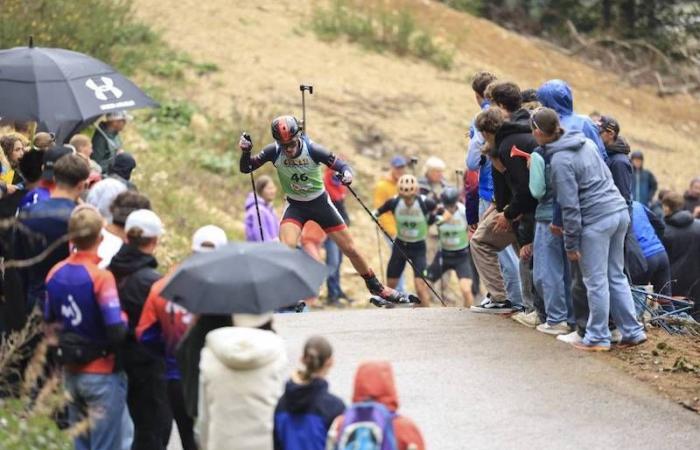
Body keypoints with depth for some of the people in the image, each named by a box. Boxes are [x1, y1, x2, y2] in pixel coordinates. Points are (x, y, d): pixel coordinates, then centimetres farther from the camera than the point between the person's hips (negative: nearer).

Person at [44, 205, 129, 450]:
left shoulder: (55, 273, 1)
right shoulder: (101, 277, -19)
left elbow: (50, 323, 10)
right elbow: (117, 331, -23)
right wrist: (123, 316, -3)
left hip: (71, 373, 6)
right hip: (102, 374, -6)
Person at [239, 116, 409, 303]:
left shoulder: (312, 150, -24)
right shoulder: (274, 152, -19)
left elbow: (342, 166, -19)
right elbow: (246, 168, -13)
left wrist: (347, 174, -42)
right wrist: (246, 151, -33)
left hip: (320, 203, 0)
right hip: (295, 206, 0)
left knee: (350, 249, 5)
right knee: (286, 248, -26)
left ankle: (376, 287, 24)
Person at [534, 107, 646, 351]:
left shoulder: (560, 160, -13)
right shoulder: (586, 143, 10)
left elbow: (570, 205, -13)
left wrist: (571, 244, -7)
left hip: (596, 219, -8)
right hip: (619, 210, 8)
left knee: (596, 281, 2)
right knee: (616, 276, 16)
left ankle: (598, 338, 10)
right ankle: (632, 331, 18)